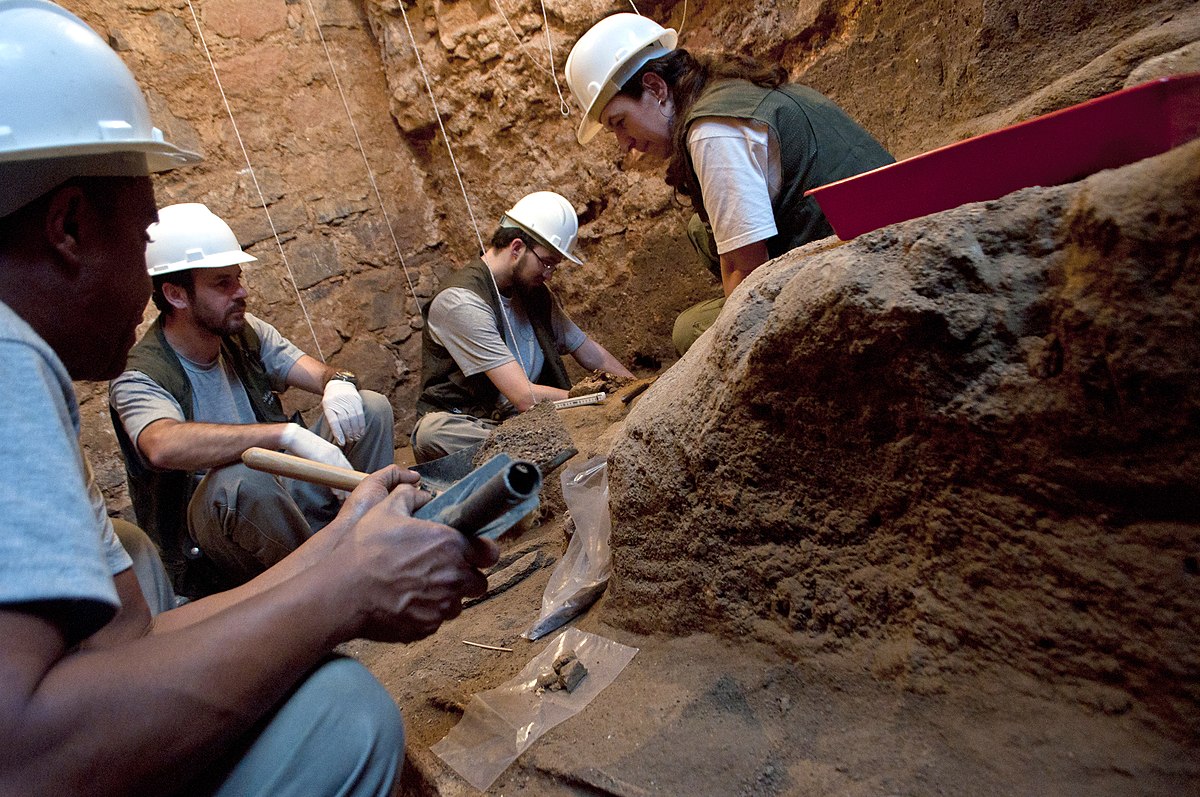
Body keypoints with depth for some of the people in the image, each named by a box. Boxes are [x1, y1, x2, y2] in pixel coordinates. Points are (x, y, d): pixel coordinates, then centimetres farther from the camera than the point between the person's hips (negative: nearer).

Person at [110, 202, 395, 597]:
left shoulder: (248, 334, 4)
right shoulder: (140, 376, -16)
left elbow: (321, 372, -2)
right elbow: (163, 447, -38)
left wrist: (338, 382, -28)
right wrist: (288, 433, -45)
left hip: (280, 502, 6)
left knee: (372, 407, -5)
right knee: (241, 476, -40)